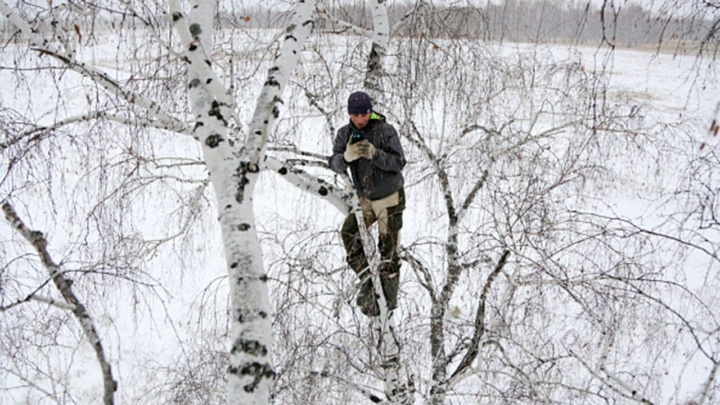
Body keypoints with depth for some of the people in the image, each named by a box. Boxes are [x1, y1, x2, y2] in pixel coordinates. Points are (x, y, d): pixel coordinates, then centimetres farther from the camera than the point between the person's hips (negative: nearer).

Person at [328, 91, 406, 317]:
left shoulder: (385, 131, -16)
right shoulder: (345, 133, -4)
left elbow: (399, 163, -23)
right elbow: (335, 164, -14)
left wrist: (374, 153, -39)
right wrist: (347, 156, -36)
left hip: (390, 198, -4)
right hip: (364, 198, 4)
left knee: (388, 249, 2)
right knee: (349, 234, -16)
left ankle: (389, 296, 19)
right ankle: (366, 281, -3)